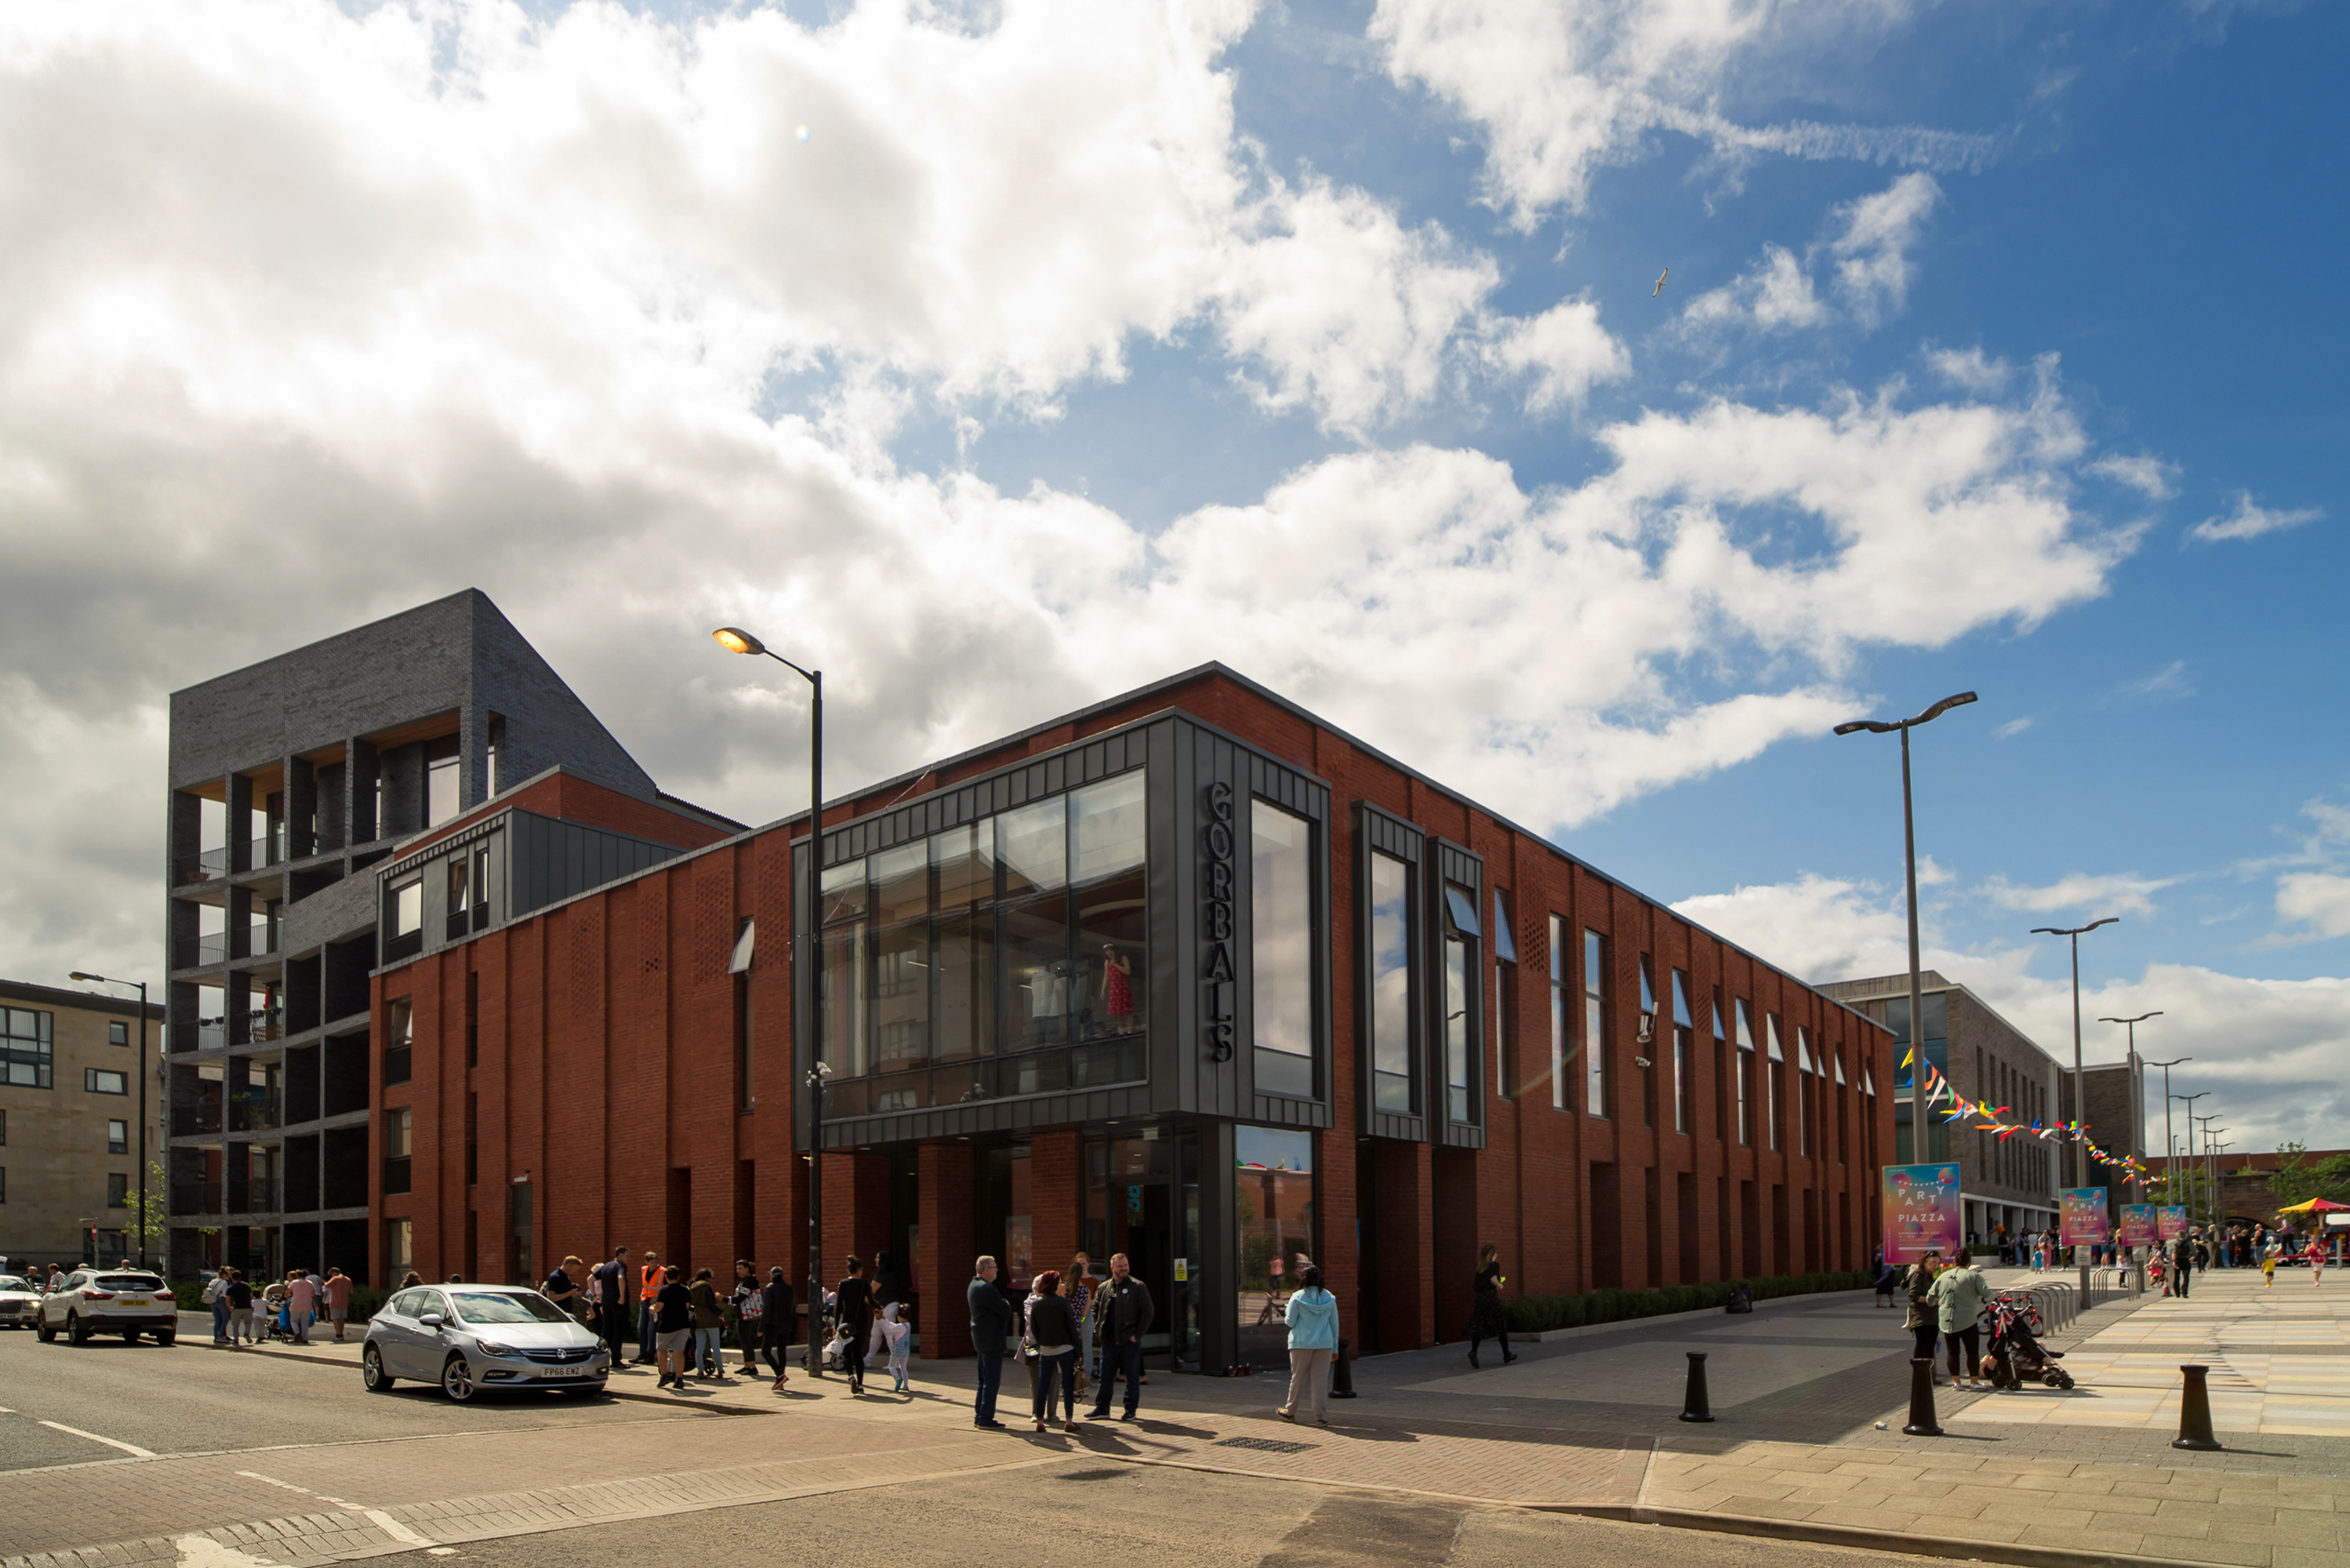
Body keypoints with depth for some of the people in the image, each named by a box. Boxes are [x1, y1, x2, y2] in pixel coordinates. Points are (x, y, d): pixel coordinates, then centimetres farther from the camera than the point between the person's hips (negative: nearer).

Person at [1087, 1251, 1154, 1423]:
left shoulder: (1138, 1287, -4)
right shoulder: (1103, 1288, 9)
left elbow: (1148, 1312, -6)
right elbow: (1095, 1310, 20)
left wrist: (1137, 1335, -10)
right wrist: (1098, 1331, 7)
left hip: (1130, 1340, -4)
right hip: (1109, 1341, 4)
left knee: (1132, 1376, 3)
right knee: (1105, 1376, 8)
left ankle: (1131, 1410, 13)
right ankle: (1102, 1409, 15)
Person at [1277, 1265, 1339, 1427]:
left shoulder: (1297, 1298, -6)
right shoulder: (1329, 1298, 4)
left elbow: (1290, 1322, -5)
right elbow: (1335, 1324, 7)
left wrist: (1286, 1310, 16)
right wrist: (1335, 1347, 13)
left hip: (1301, 1344, -2)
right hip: (1324, 1344, 2)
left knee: (1298, 1379, 11)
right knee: (1320, 1380, 3)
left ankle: (1290, 1412, 24)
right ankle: (1320, 1417, 0)